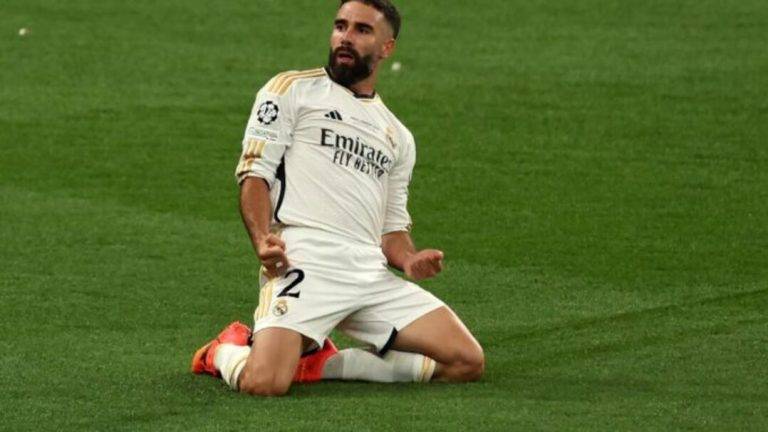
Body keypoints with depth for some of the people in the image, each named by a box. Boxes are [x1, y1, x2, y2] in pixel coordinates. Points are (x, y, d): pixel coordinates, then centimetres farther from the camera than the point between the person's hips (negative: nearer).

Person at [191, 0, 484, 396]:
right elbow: (254, 173, 1)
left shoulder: (398, 137, 25)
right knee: (263, 384, -28)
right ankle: (225, 352, 11)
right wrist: (263, 241, -18)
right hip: (303, 262, -6)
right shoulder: (292, 91, 10)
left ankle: (322, 362, 4)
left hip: (372, 275, 6)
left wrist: (408, 259, 1)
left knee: (468, 363, -6)